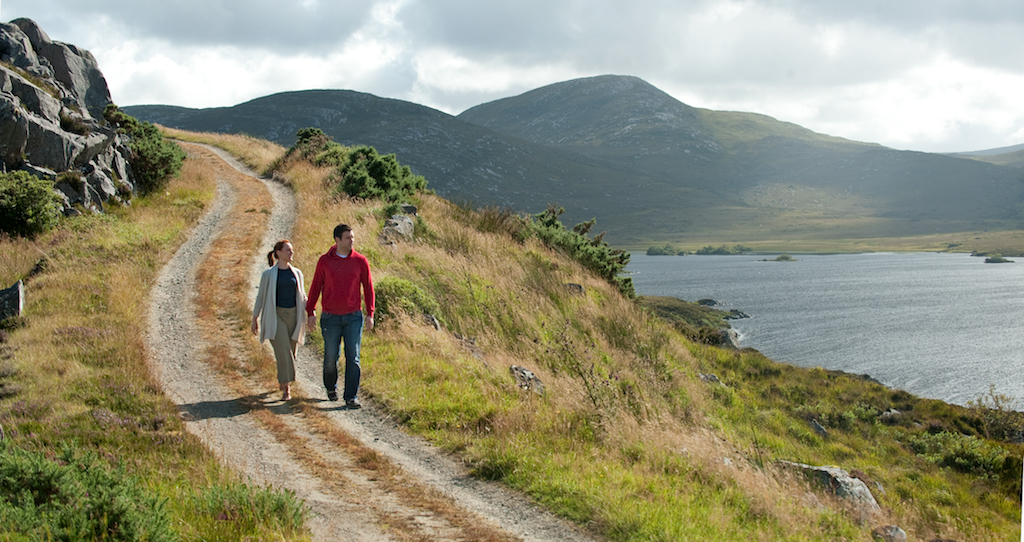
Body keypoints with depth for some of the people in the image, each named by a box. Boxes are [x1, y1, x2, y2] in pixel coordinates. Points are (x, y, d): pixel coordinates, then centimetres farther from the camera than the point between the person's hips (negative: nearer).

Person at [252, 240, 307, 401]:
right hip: (275, 316, -4)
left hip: (293, 315, 4)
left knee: (290, 351, 9)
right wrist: (255, 318, 6)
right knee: (283, 351, -14)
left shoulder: (297, 273, 9)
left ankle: (282, 381, 31)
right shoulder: (268, 274, 0)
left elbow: (302, 296, 17)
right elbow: (261, 296, 5)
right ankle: (286, 388, -13)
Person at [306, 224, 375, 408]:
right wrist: (310, 312, 4)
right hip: (330, 317, 0)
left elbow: (368, 287, 5)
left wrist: (370, 314, 1)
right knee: (331, 356, 8)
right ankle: (331, 387, 34)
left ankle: (351, 397, 3)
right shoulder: (325, 261, -1)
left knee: (353, 358, -3)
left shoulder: (360, 261, 0)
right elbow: (316, 287, 6)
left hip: (353, 317, 0)